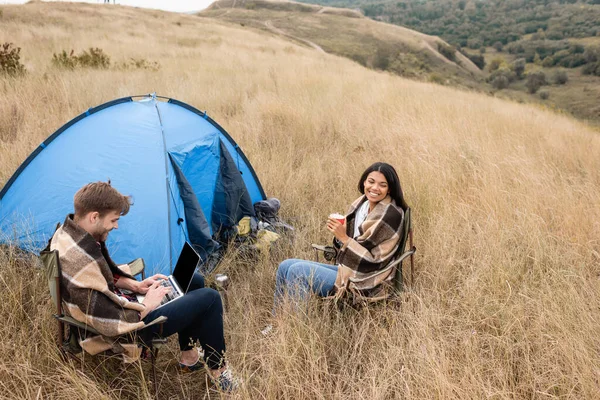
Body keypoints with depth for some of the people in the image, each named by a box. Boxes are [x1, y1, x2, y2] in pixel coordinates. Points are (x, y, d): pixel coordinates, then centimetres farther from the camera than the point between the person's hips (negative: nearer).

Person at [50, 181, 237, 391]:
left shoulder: (68, 232, -5)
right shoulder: (82, 262, -36)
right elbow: (111, 324, -31)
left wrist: (135, 285, 1)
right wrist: (146, 305, -15)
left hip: (114, 303, 10)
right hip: (132, 323, -10)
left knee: (194, 281, 18)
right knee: (209, 299, -7)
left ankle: (189, 354, 29)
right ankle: (217, 369, 14)